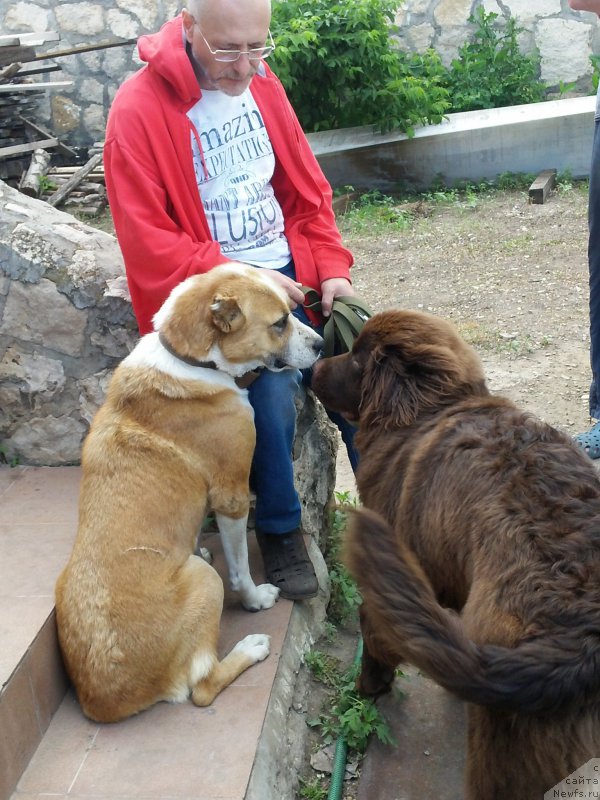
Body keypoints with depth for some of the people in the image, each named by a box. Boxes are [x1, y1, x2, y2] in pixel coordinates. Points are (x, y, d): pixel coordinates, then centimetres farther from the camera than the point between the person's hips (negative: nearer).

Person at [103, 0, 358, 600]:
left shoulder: (260, 84, 7)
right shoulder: (139, 110, -11)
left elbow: (308, 189, 12)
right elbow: (148, 245, -14)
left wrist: (332, 268, -2)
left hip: (291, 273, 6)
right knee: (272, 393, -28)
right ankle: (279, 531, -2)